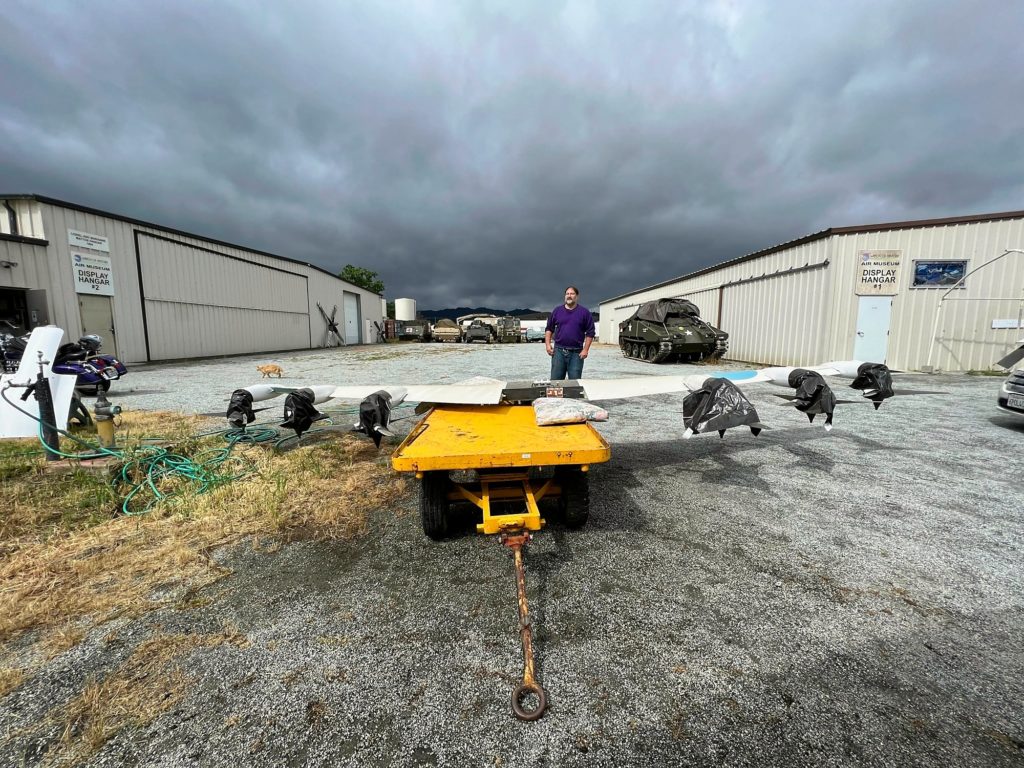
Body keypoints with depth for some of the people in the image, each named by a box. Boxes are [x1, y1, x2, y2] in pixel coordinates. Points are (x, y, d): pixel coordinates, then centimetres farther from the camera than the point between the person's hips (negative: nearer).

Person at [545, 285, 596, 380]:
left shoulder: (584, 312, 4)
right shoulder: (557, 311, 10)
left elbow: (590, 332, 2)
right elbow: (549, 328, 13)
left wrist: (585, 350, -6)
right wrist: (547, 344, 1)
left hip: (576, 353, -1)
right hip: (558, 351, 2)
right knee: (555, 380, 3)